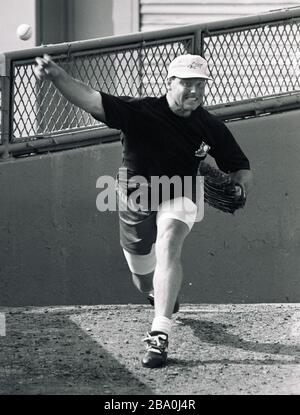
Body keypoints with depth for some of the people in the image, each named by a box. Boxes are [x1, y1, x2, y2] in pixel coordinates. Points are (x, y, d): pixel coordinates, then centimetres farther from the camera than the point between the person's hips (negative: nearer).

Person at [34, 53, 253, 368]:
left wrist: (238, 188, -27)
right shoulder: (141, 112, -23)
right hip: (136, 199, 1)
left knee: (168, 247, -32)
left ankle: (160, 335, -35)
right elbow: (90, 100, -37)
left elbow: (241, 169, -2)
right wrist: (56, 76, -56)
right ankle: (166, 299, 55)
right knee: (145, 281, 14)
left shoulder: (211, 127, -13)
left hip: (180, 195, 0)